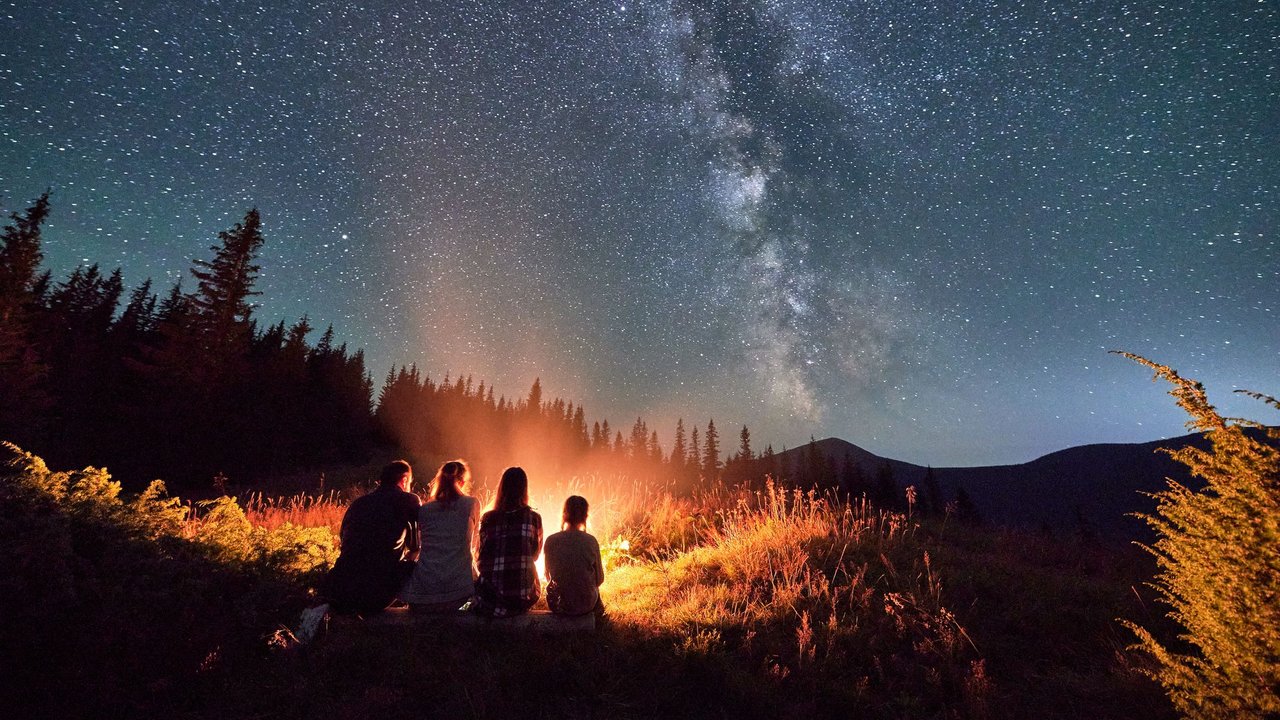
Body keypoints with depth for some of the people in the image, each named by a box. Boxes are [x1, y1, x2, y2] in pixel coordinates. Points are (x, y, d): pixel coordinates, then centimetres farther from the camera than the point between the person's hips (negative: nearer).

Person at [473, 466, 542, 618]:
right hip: (522, 598, -1)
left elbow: (482, 559, 3)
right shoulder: (534, 518, -5)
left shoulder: (488, 518, -4)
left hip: (490, 596, 1)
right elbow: (535, 555, 7)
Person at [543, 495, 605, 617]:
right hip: (585, 604, -1)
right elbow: (599, 579, -7)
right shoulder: (590, 541, -16)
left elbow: (548, 576, 1)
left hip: (557, 604, 1)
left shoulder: (551, 541, -13)